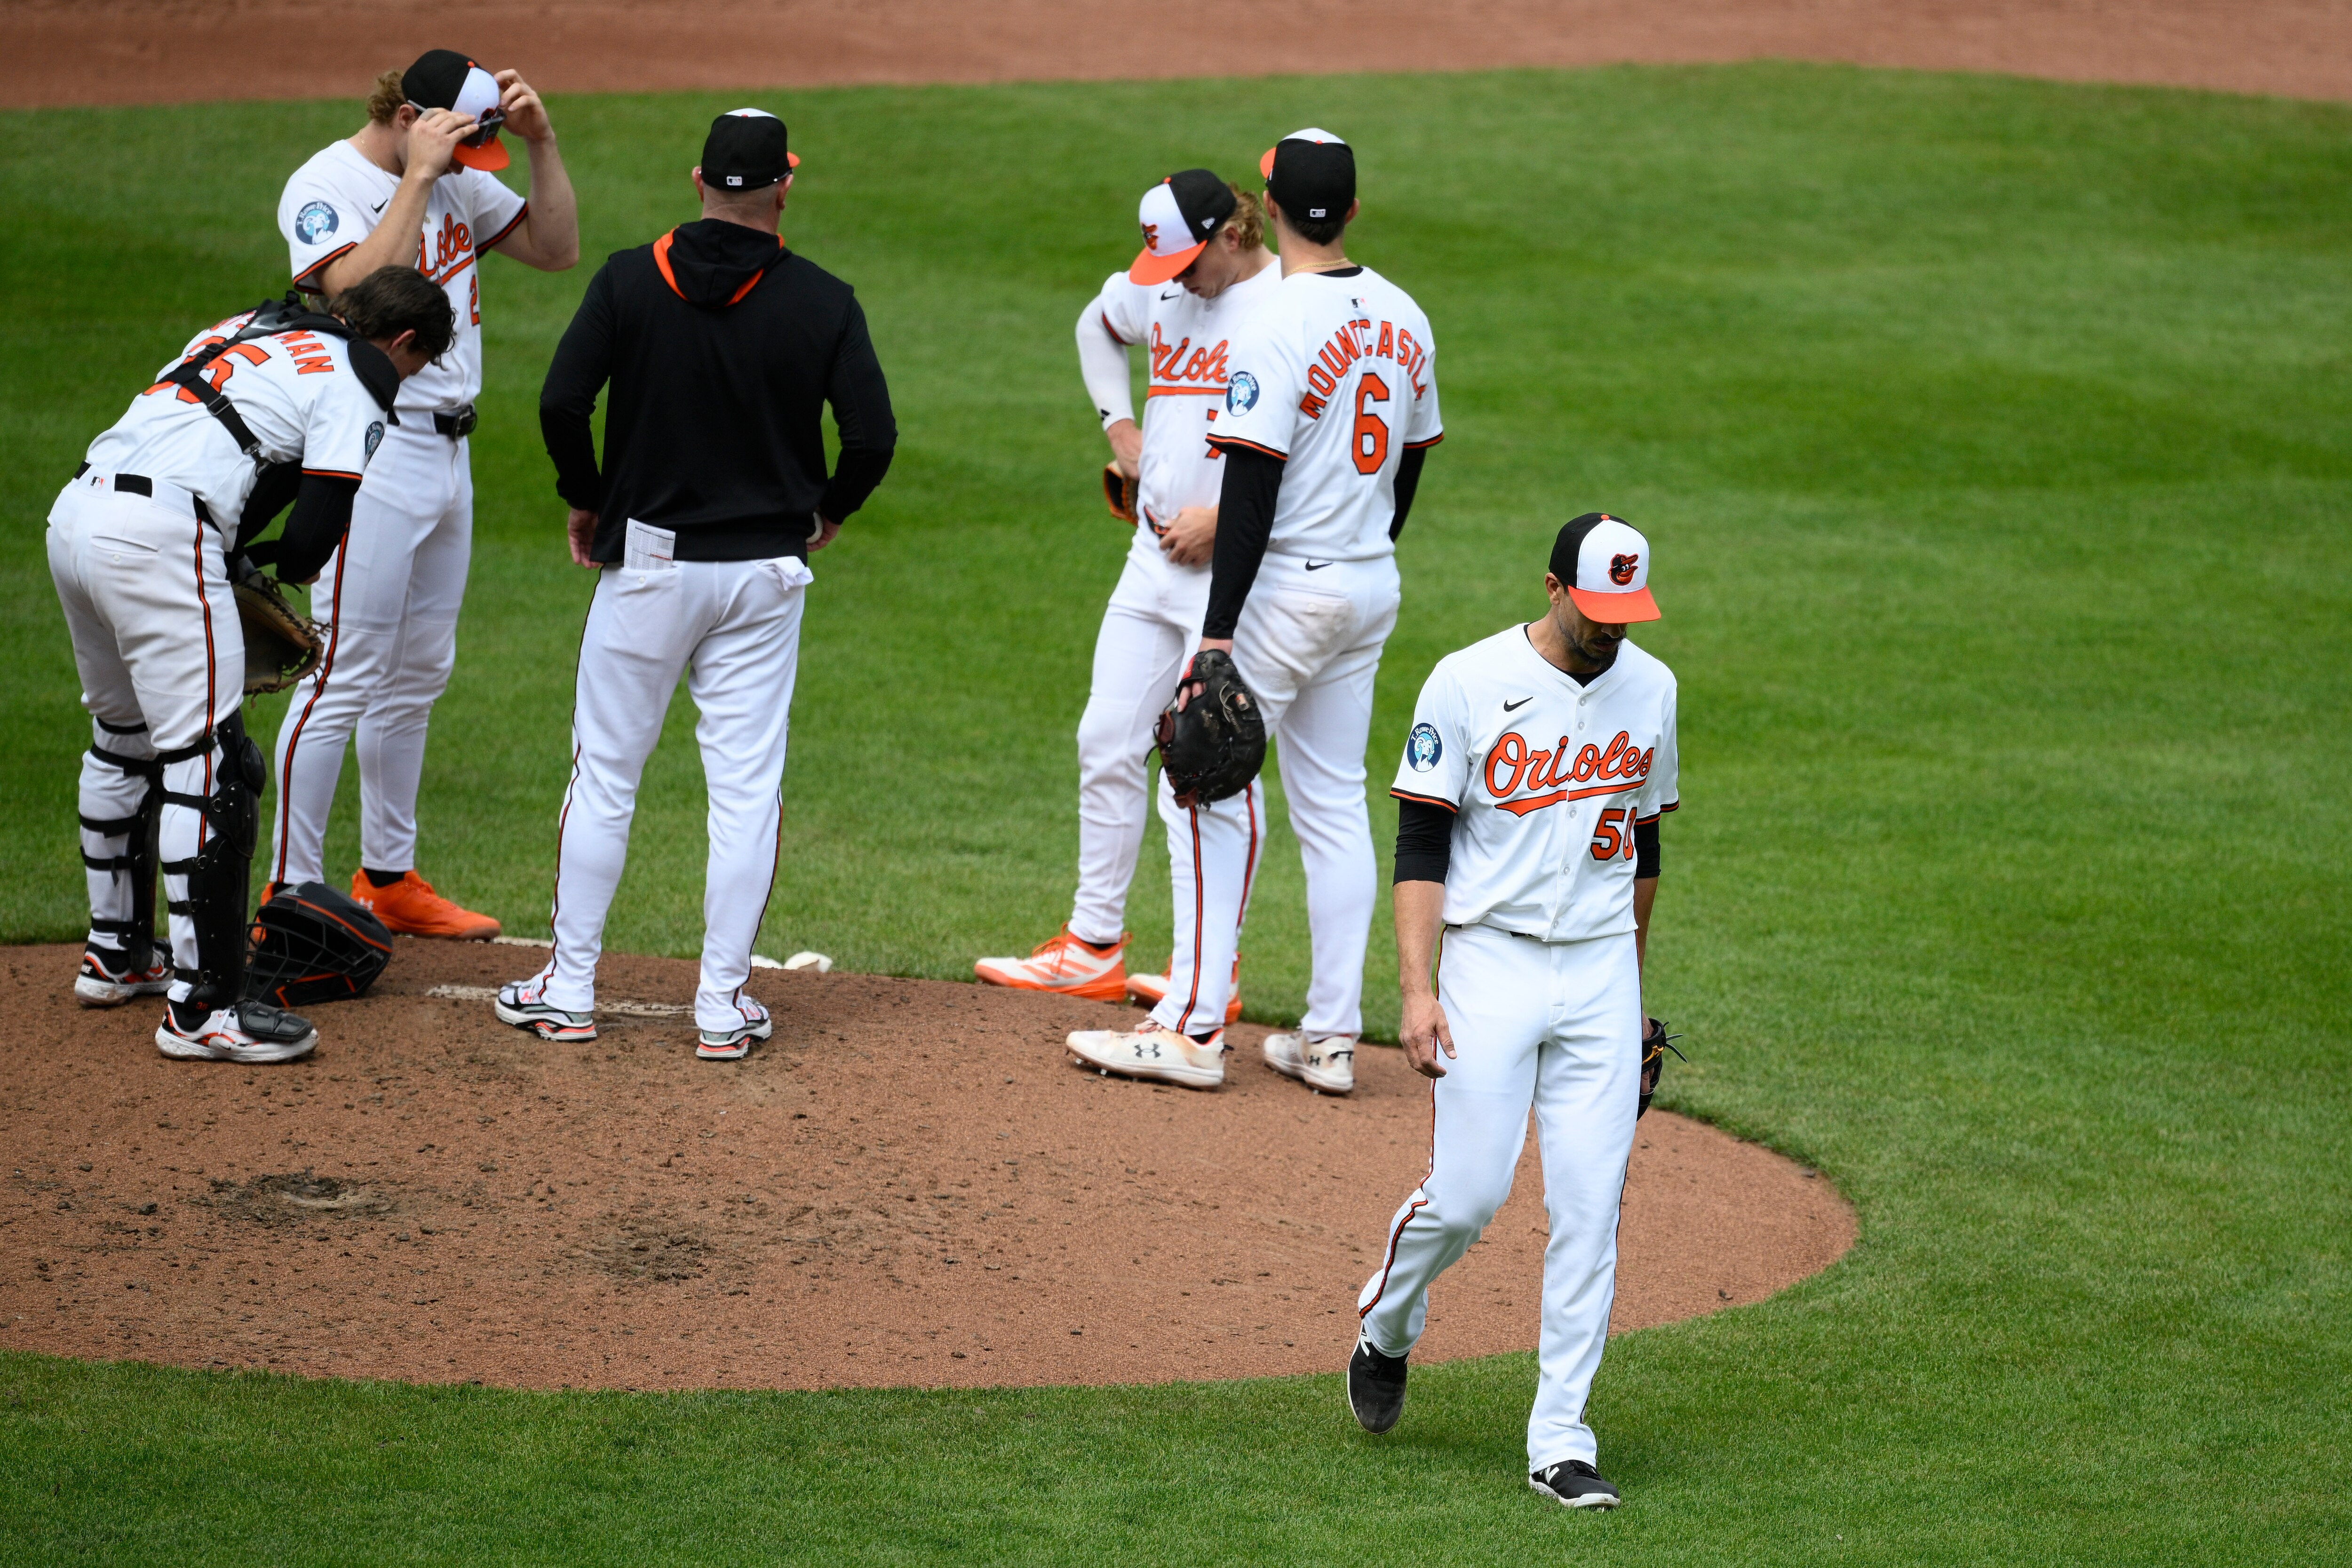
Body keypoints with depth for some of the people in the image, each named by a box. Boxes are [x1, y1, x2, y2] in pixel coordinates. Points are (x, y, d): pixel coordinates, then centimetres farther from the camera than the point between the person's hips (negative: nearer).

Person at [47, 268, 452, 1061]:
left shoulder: (251, 330, 27)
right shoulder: (357, 382, 3)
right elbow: (313, 540, -5)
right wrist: (253, 563, 15)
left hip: (75, 515, 9)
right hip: (159, 540, -9)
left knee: (125, 737, 25)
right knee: (209, 766, -6)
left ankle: (115, 955, 37)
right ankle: (202, 1008, -7)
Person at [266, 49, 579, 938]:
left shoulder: (460, 183, 10)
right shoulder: (326, 187, -12)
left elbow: (556, 250, 12)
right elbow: (361, 290, -28)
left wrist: (542, 144, 1)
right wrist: (419, 175, -25)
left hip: (449, 453, 8)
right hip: (373, 454, -8)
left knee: (417, 675, 14)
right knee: (347, 673, -9)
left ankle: (388, 879, 23)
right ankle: (291, 893, -5)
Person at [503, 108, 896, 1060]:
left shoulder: (632, 279, -6)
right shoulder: (823, 302, -6)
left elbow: (561, 402, -12)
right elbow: (872, 436, -10)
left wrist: (586, 500, 5)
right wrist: (827, 513, 10)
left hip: (648, 562, 0)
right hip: (765, 571, 0)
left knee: (604, 775, 9)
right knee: (747, 786, 6)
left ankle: (569, 991, 14)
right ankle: (724, 1006, 7)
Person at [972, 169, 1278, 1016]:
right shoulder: (1160, 292, 9)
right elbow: (1098, 324, 32)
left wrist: (1225, 517, -18)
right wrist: (1119, 422, 18)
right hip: (1156, 556, 8)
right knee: (1107, 744, 8)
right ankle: (1092, 947, 16)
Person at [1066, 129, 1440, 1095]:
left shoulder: (1276, 331, -19)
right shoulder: (1404, 321, 6)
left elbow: (1253, 488, -22)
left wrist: (1218, 634, -22)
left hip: (1285, 589, -8)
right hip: (1373, 585, 8)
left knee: (1208, 790, 0)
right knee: (1335, 805, 12)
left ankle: (1194, 1028, -2)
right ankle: (1331, 1037, 11)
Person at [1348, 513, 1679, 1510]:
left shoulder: (1650, 689, 7)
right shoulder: (1469, 683, -7)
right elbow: (1421, 846, -8)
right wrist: (1415, 989, -18)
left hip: (1601, 977, 3)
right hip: (1491, 966, -3)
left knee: (1589, 1209, -4)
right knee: (1466, 1195, -8)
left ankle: (1559, 1442, 0)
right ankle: (1386, 1330, 25)